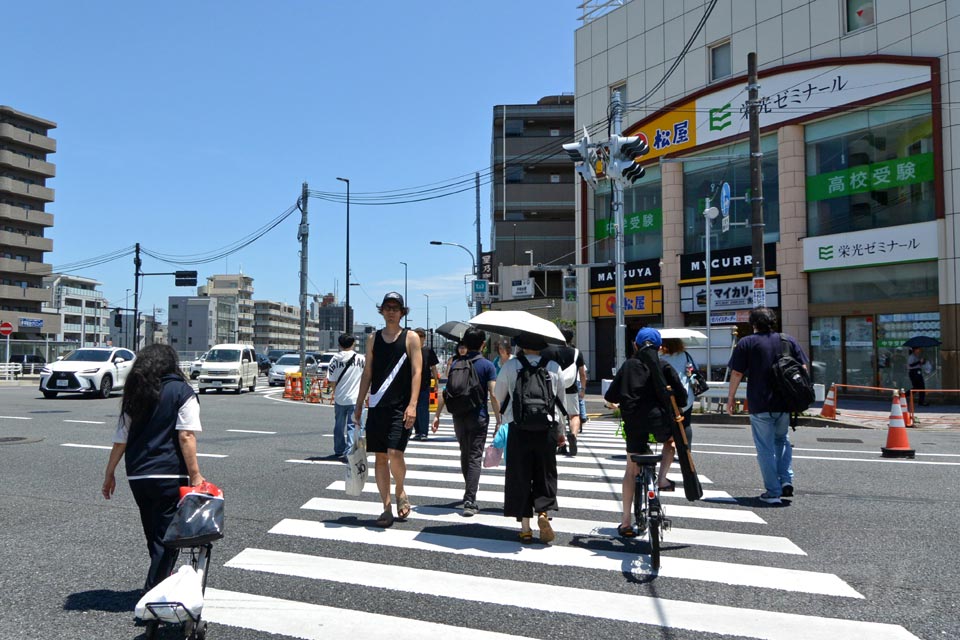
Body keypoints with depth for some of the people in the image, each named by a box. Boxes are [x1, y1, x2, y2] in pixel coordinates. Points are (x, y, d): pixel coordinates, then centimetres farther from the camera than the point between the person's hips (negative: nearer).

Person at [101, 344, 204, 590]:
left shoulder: (134, 395, 10)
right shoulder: (182, 391, -5)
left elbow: (121, 439, 11)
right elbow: (186, 436, -13)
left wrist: (109, 473, 20)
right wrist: (195, 475, -13)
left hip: (137, 476, 6)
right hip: (170, 476, -6)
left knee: (153, 534, 20)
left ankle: (165, 578, 36)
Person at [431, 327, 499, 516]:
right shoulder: (487, 365, -6)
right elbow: (493, 394, -12)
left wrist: (437, 415, 7)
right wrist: (499, 420, -8)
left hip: (459, 416, 4)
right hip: (478, 417, -4)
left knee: (465, 455, 19)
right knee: (475, 458, -3)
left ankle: (470, 494, 34)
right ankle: (469, 501, -13)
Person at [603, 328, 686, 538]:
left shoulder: (629, 365, 9)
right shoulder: (664, 366, 6)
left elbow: (610, 396, 5)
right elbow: (681, 396, 1)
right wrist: (673, 405, 22)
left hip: (634, 422, 1)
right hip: (659, 419, -1)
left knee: (632, 470, 13)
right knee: (673, 438, 35)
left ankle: (626, 521, 14)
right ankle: (662, 477, 17)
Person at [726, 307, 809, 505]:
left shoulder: (746, 343, -3)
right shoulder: (788, 340, 7)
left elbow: (736, 373, -7)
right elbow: (804, 368, 7)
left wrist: (731, 397, 3)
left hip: (760, 405, -4)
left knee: (765, 448, 3)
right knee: (782, 440, 24)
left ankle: (773, 492, 5)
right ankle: (786, 480, 13)